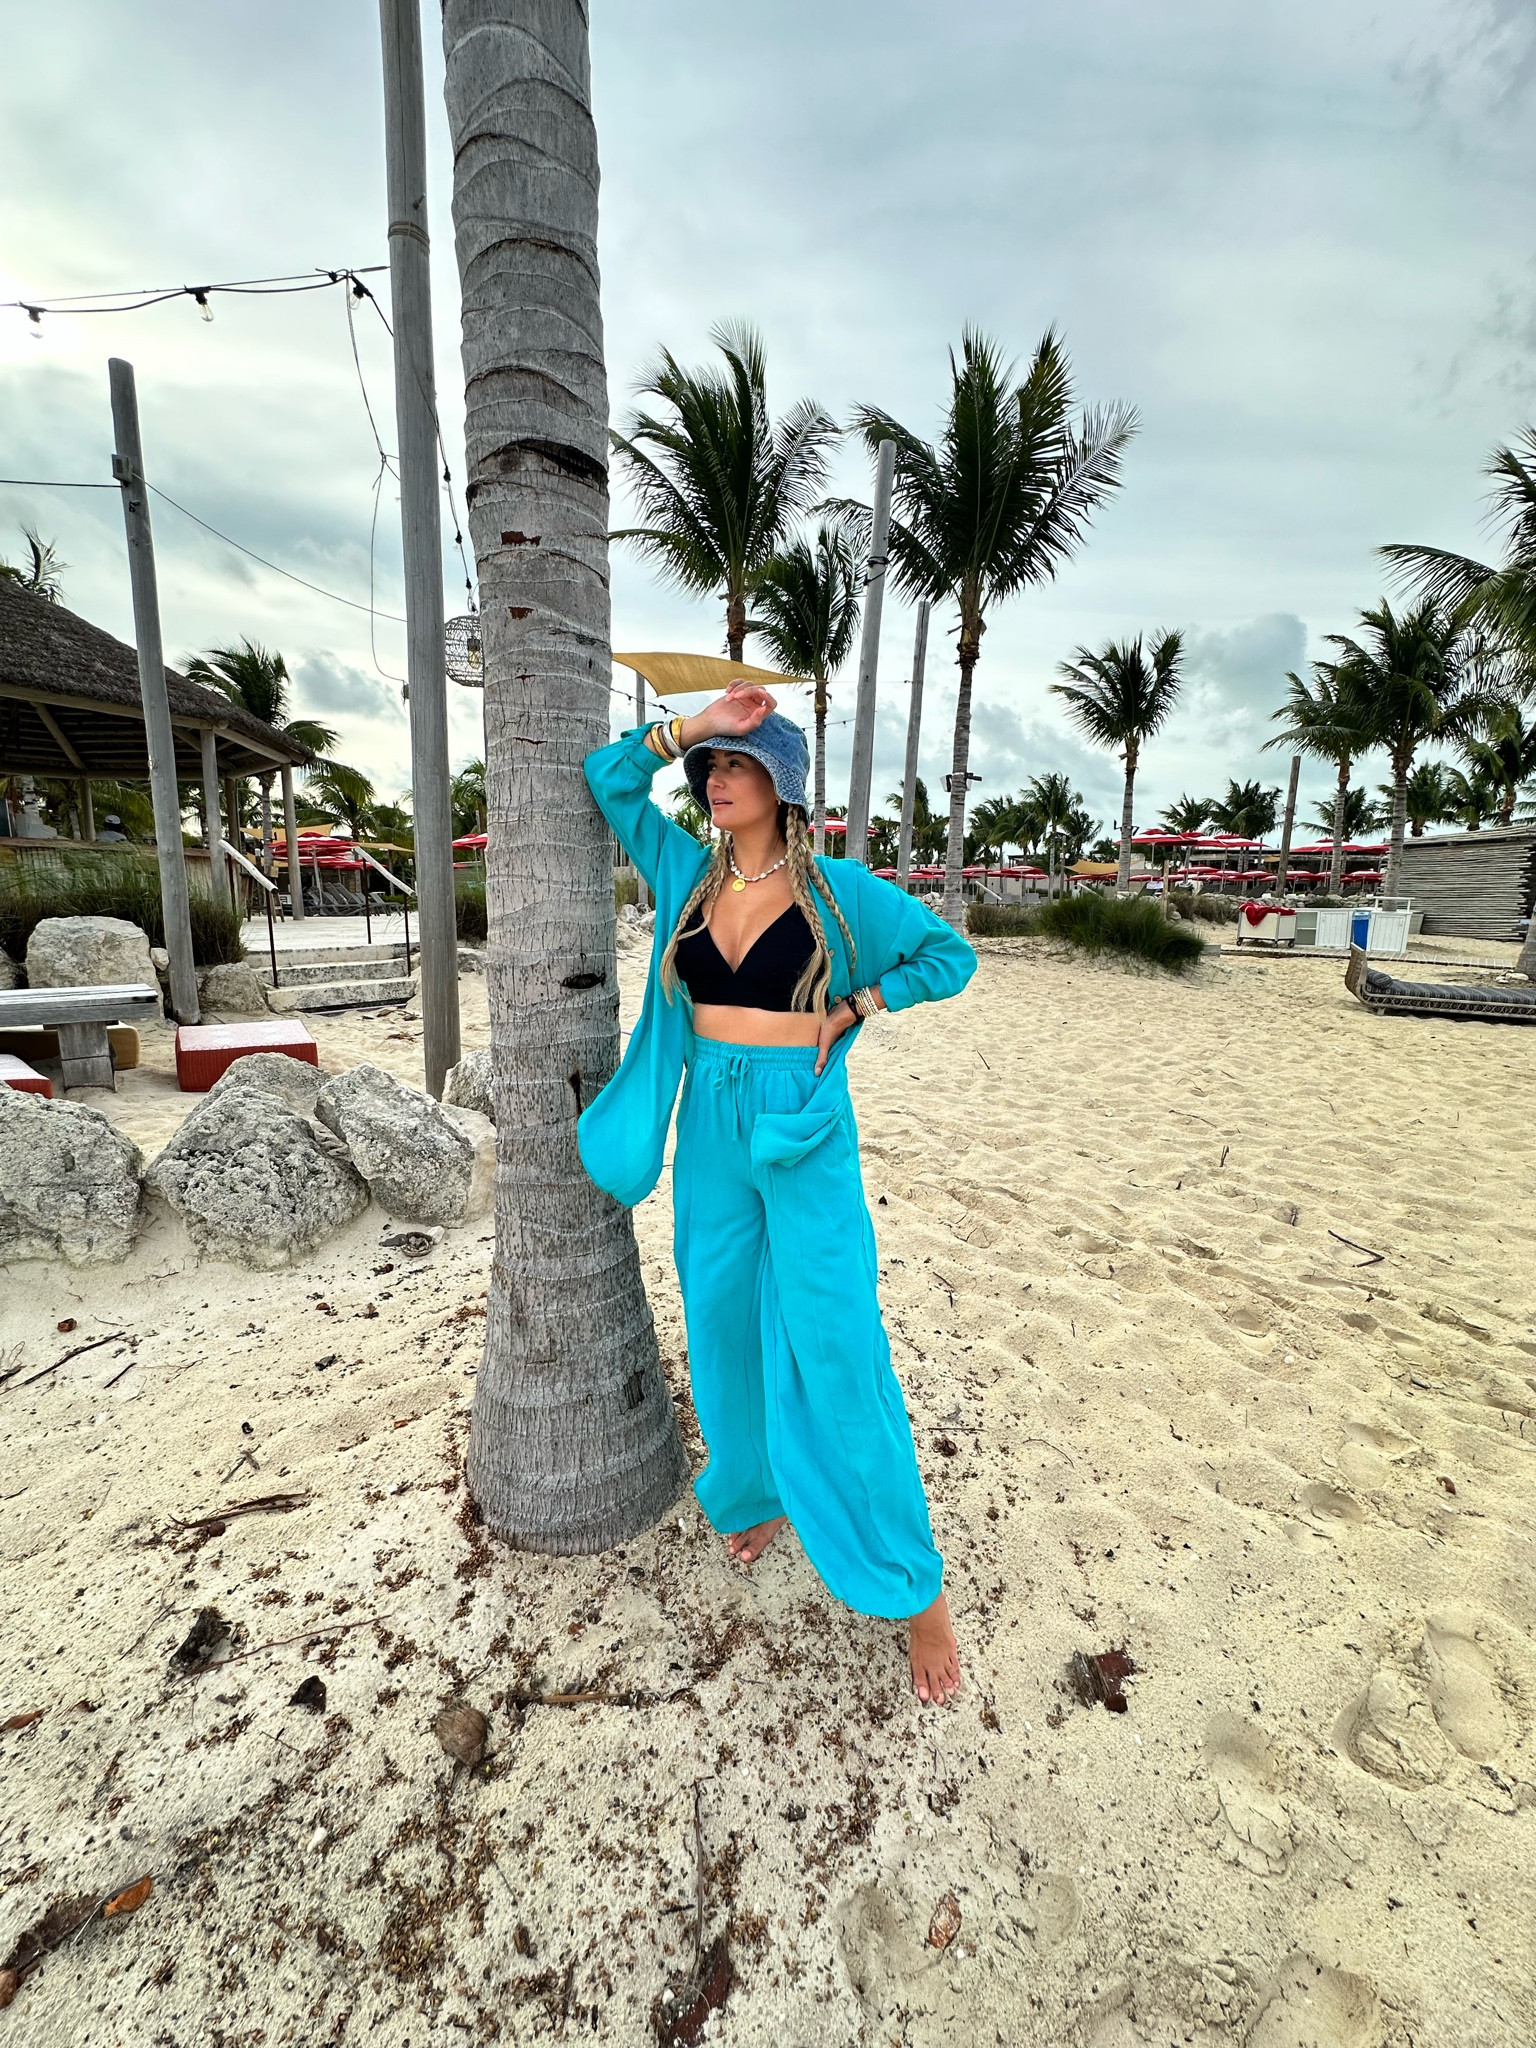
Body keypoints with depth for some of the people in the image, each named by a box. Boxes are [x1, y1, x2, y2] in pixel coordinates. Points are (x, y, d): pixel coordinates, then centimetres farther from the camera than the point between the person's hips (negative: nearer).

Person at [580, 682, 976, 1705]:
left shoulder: (839, 889, -3)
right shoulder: (689, 872, 7)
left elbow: (951, 955, 5)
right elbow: (610, 775, 12)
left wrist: (855, 1006, -5)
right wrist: (695, 724, 0)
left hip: (805, 1131, -4)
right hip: (711, 1128, 5)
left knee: (833, 1348, -1)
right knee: (726, 1330, 16)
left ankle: (916, 1586, 18)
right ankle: (756, 1492, 43)